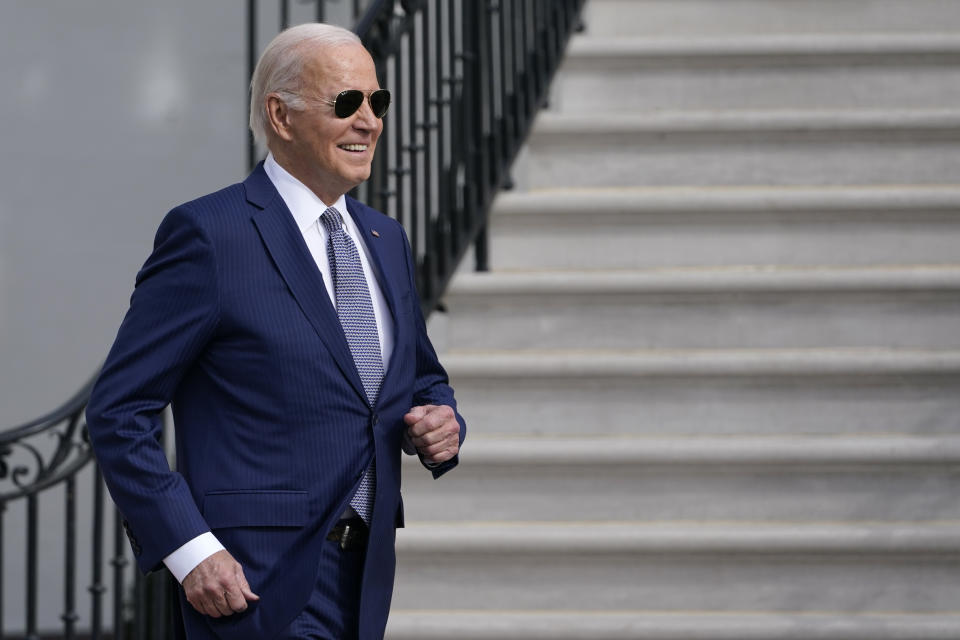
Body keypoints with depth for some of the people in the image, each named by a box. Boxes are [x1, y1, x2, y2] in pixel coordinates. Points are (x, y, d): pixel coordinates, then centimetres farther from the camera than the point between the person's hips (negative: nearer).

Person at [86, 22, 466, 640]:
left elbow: (424, 381, 27)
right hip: (259, 581, -7)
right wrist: (191, 549, -18)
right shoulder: (206, 234, -8)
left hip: (366, 578, 7)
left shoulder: (386, 239, 14)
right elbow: (118, 412, -10)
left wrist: (441, 424, 2)